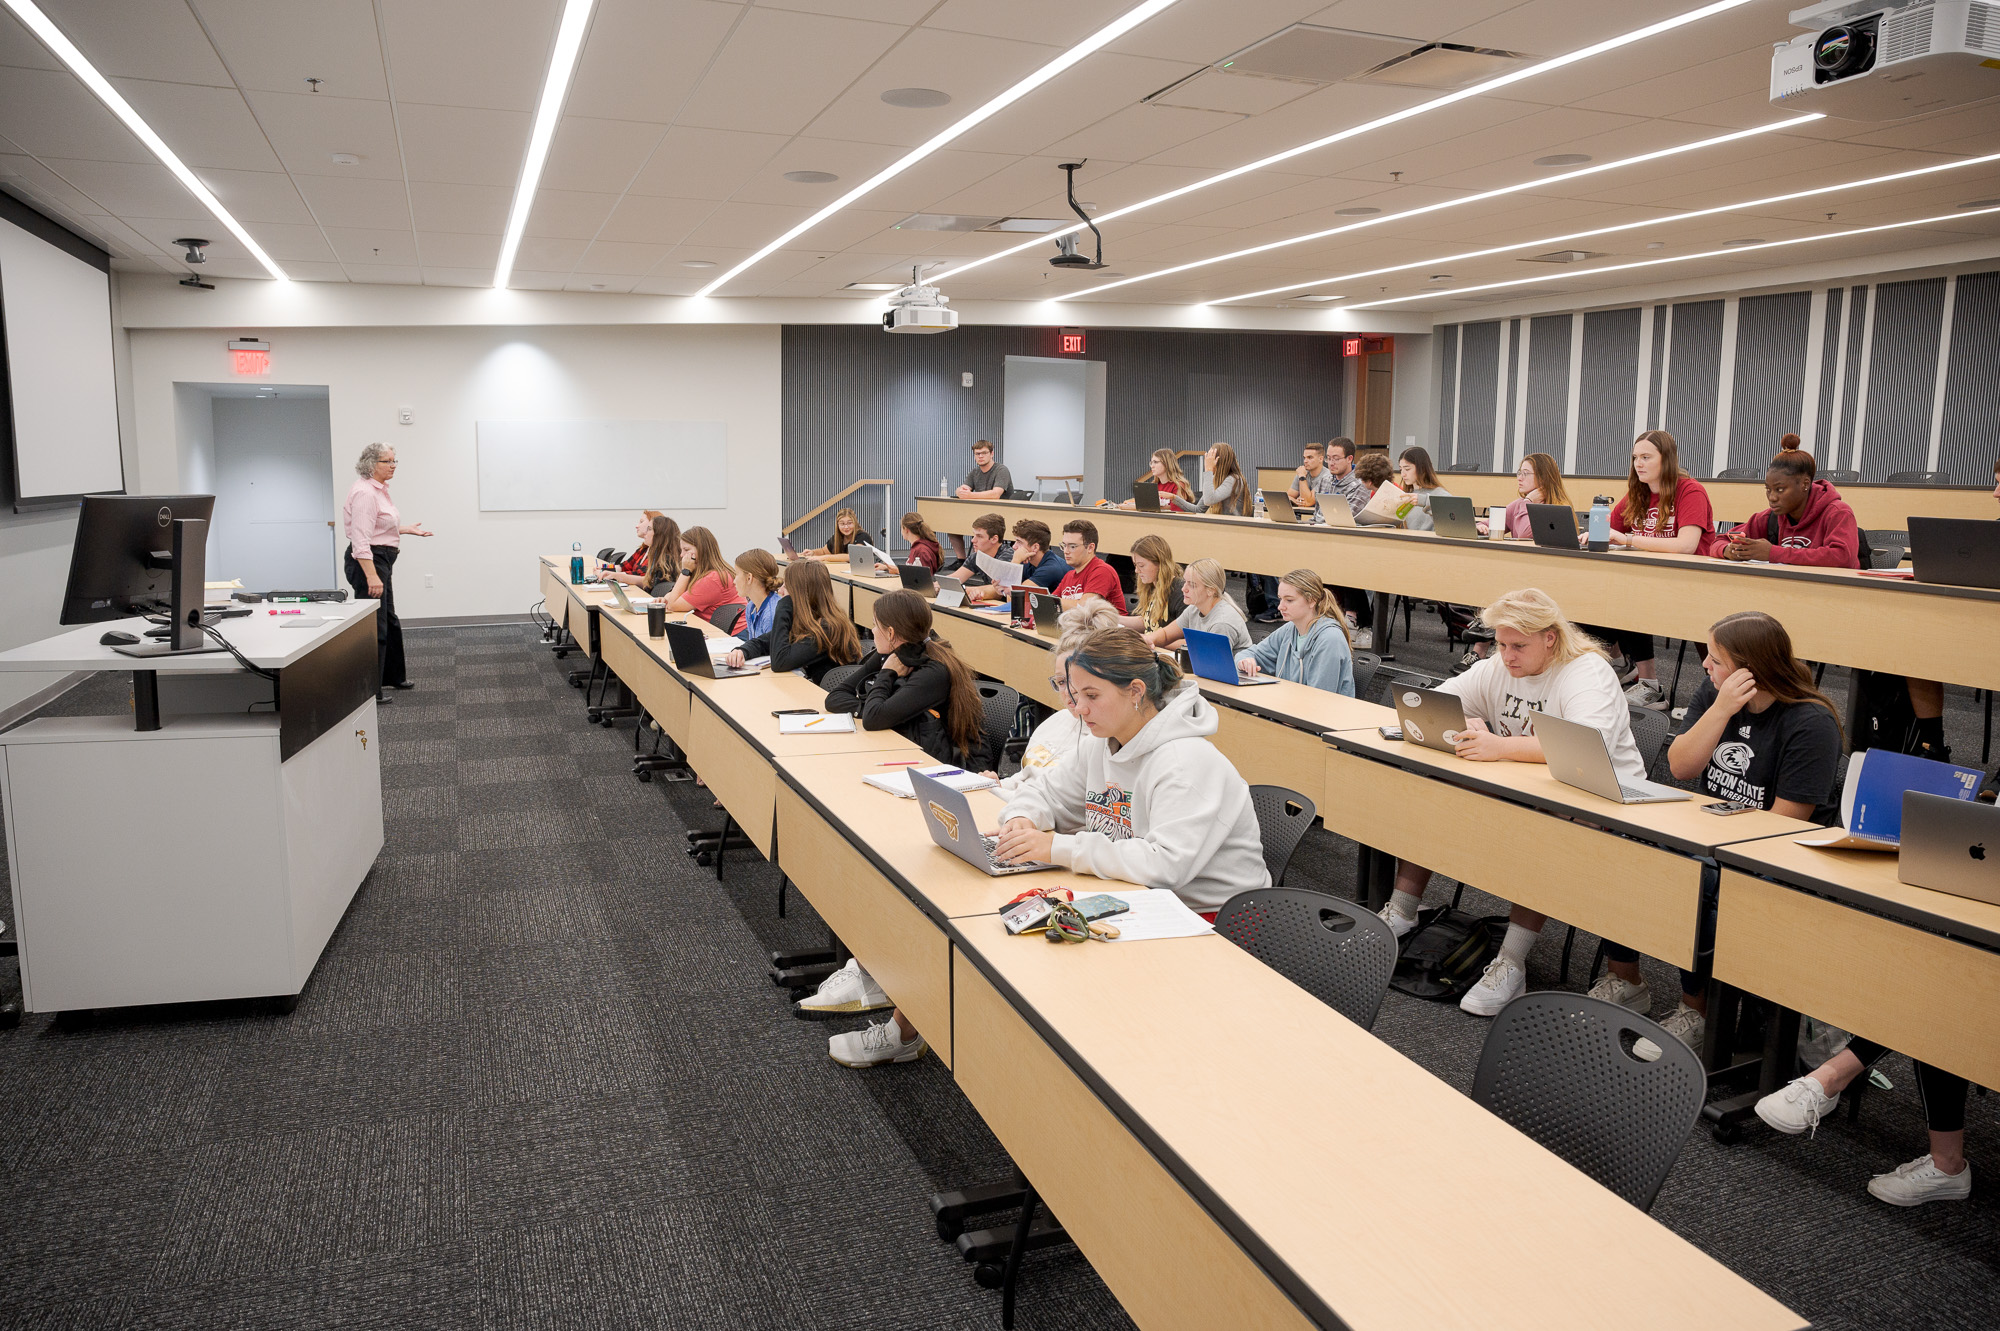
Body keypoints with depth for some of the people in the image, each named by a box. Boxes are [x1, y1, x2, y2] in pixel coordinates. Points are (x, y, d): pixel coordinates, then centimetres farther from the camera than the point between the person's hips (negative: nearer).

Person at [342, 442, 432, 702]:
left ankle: (393, 676, 36)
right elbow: (361, 538, -26)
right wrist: (371, 576, -31)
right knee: (373, 626, -7)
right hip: (367, 562, -11)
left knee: (389, 620, 21)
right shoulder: (365, 493, -19)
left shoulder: (378, 490, 13)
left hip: (381, 562, 11)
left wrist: (406, 529, 22)